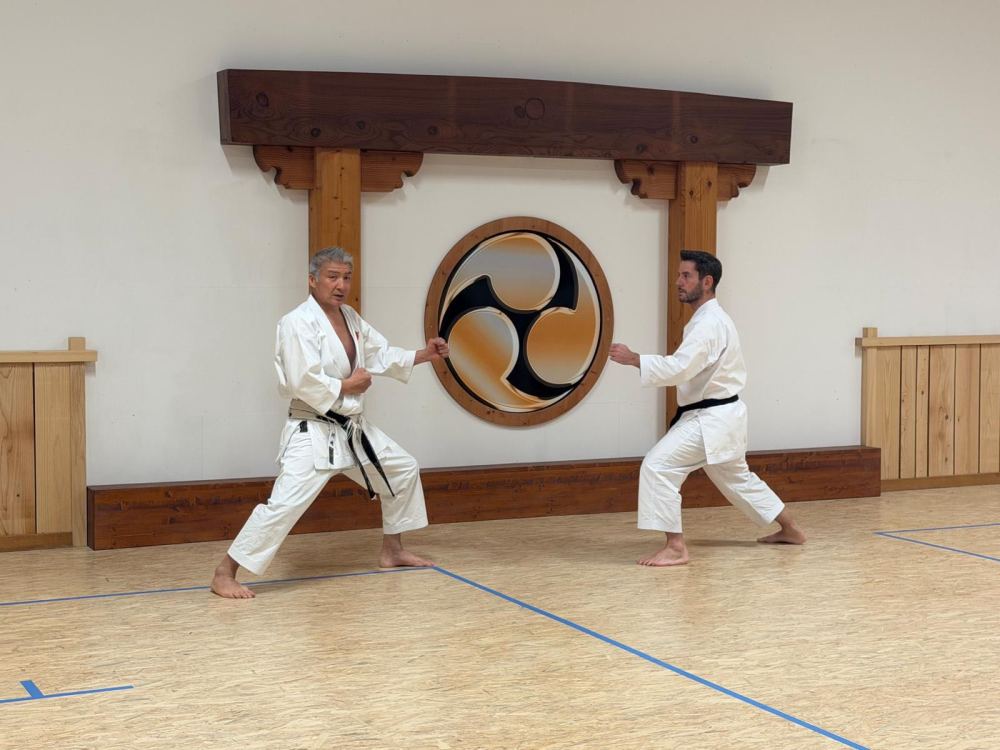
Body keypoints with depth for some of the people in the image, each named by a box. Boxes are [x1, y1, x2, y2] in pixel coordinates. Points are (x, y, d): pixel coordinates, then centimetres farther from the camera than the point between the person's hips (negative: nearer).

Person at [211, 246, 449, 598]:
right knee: (285, 503, -21)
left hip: (352, 430, 9)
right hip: (313, 433, -9)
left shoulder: (350, 318, 10)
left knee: (404, 470, 19)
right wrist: (347, 386, -15)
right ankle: (224, 574, -13)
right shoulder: (298, 323, -18)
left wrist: (425, 355, 9)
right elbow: (303, 382, -26)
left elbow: (382, 354, 19)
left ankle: (392, 550, 34)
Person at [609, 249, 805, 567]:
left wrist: (632, 359, -27)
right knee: (736, 476, 25)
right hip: (718, 414, 11)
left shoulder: (708, 324, -20)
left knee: (658, 466, -18)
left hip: (712, 419, -11)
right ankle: (790, 529, 38)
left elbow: (678, 368, -31)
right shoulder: (712, 319, 14)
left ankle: (675, 547, -16)